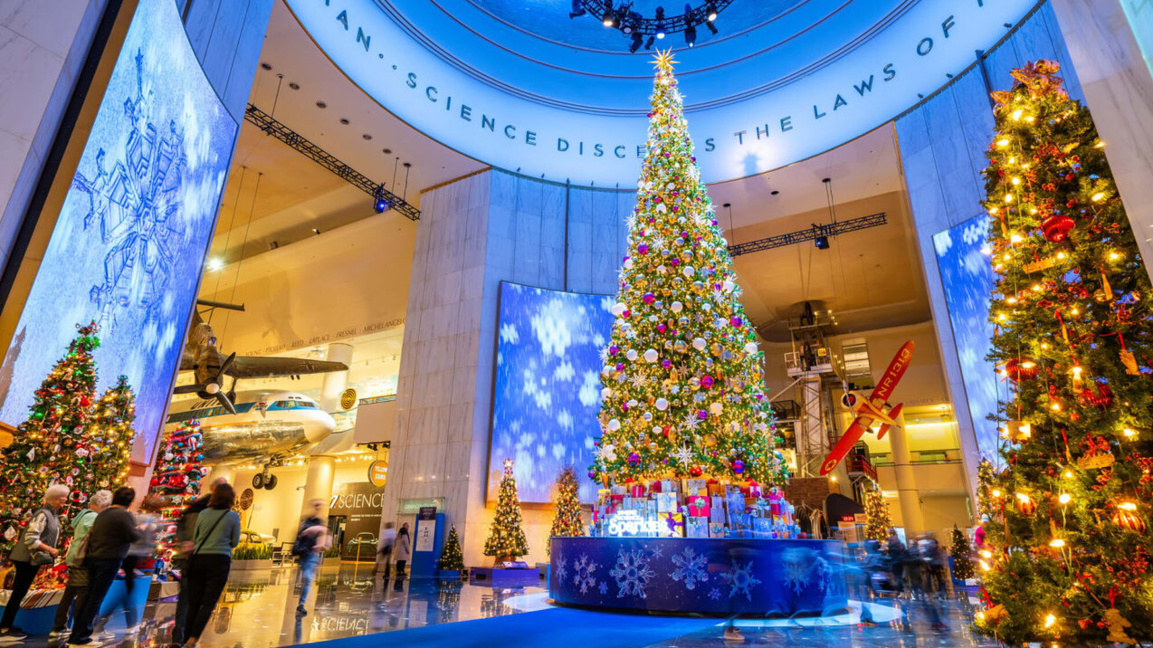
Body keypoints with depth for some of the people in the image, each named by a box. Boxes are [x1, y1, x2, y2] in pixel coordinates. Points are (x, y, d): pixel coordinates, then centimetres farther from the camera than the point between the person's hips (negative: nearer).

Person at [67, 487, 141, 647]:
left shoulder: (103, 514, 12)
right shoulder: (124, 515, -14)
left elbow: (91, 536, 16)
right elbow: (133, 537, -16)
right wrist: (140, 530, 1)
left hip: (94, 559, 8)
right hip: (110, 561, -8)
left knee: (89, 597, 16)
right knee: (95, 600, -1)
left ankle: (76, 634, 23)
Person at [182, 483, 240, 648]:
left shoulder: (203, 514, 3)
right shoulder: (233, 516, -4)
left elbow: (195, 538, 9)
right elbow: (235, 542, 2)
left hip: (198, 559, 3)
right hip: (219, 560, -3)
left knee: (193, 603, 12)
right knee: (209, 603, 2)